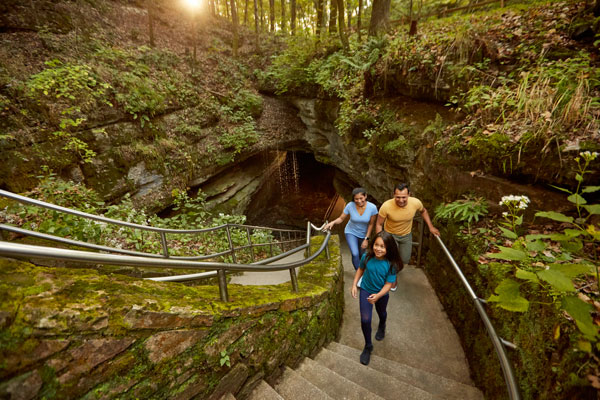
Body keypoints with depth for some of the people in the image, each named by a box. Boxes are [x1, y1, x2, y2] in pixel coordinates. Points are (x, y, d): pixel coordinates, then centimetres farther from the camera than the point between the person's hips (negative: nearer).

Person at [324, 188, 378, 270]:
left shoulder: (372, 207, -22)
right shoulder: (350, 206, -23)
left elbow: (371, 224, -12)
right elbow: (341, 218, -11)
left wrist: (366, 239, -11)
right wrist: (333, 222, -31)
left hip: (364, 234, 1)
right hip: (351, 232, -1)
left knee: (362, 255, 18)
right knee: (355, 254, -19)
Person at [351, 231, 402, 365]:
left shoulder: (391, 264, -28)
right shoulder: (366, 257, -23)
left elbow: (388, 284, -22)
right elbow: (360, 269, -4)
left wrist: (378, 295, -36)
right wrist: (354, 284, -10)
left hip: (382, 294, 0)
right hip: (366, 291, 0)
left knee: (382, 313, 29)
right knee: (365, 320, -8)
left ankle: (382, 327, 65)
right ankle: (368, 346, 18)